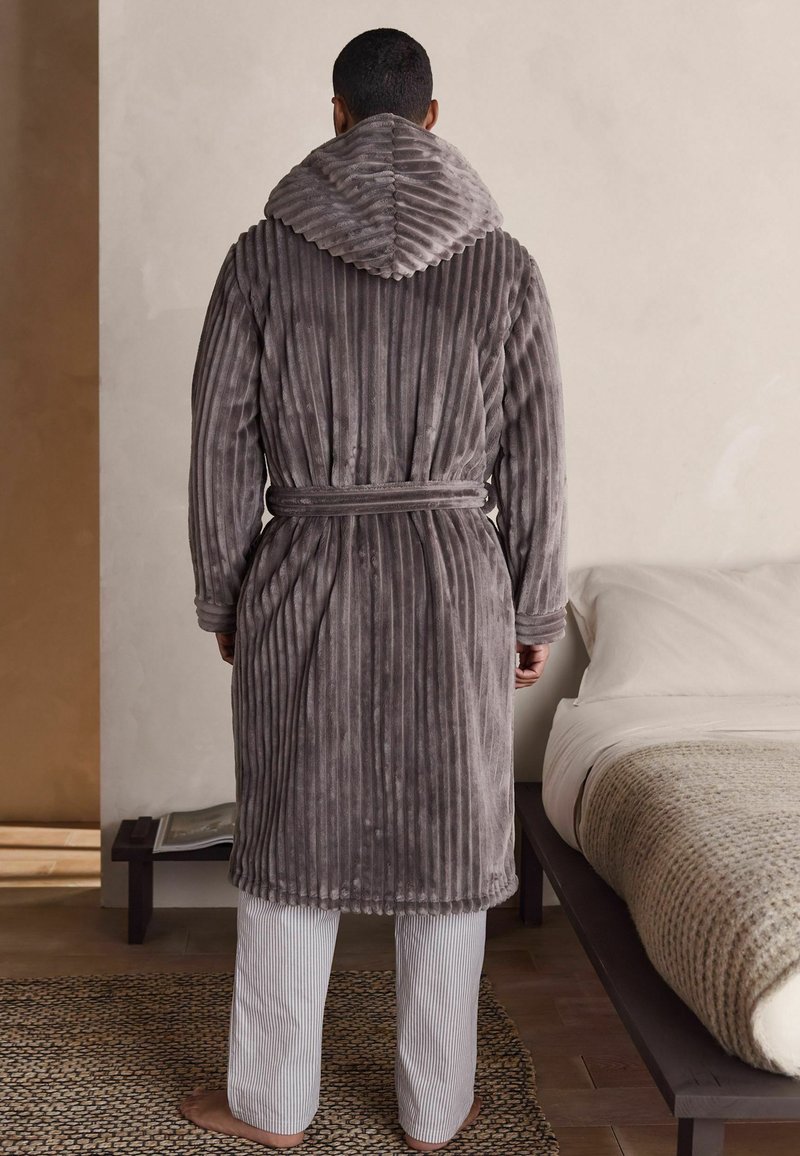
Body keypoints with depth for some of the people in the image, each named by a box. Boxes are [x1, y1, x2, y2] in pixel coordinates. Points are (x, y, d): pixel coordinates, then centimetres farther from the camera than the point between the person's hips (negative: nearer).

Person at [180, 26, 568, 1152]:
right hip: (453, 585, 0)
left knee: (290, 847, 13)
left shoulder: (265, 255, -3)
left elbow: (221, 445, -1)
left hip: (303, 582, 0)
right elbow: (535, 463, -1)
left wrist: (220, 596, 10)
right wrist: (536, 612, 9)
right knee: (445, 851, 13)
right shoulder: (504, 263, -2)